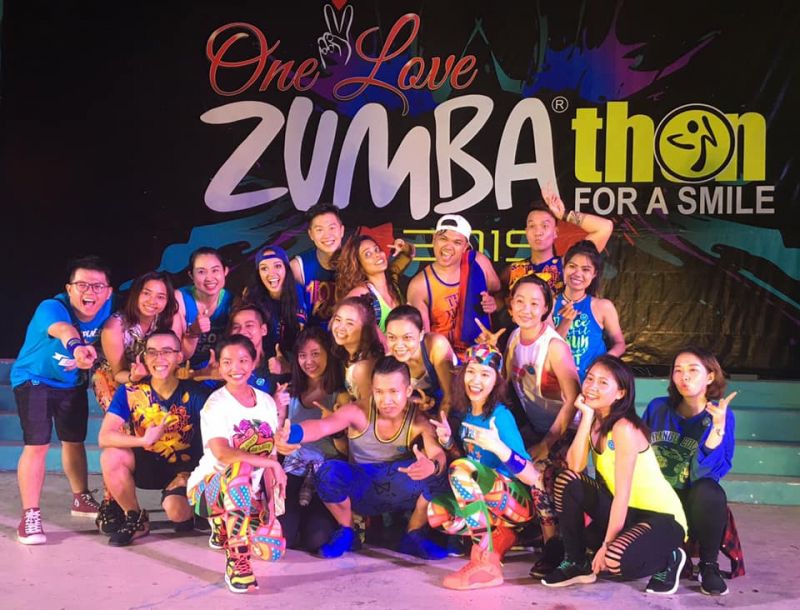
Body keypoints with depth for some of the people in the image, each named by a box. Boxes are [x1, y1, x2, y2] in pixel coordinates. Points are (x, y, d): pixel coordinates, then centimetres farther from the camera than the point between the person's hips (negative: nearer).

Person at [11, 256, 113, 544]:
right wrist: (76, 346, -79)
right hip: (34, 380, -5)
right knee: (37, 445, -14)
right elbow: (63, 330, -59)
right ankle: (30, 515, -6)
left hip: (73, 383, 5)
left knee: (74, 442, 17)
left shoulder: (106, 308, -19)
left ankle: (81, 499, 35)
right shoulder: (51, 307, -34)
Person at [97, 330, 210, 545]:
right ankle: (136, 519, -4)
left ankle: (187, 511, 13)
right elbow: (104, 437, -22)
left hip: (183, 468, -2)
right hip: (145, 464, 2)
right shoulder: (130, 392, -12)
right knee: (111, 456, -26)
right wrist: (144, 440, -37)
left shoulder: (195, 393, -16)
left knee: (176, 511, -28)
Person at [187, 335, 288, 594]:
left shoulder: (267, 402, 3)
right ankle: (237, 561, -32)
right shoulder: (216, 405, -14)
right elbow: (221, 453, -29)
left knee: (272, 549, -12)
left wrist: (272, 503, -9)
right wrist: (272, 463, -29)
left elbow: (270, 454, 2)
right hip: (211, 487, -5)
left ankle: (225, 529, 21)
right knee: (240, 468, -38)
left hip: (249, 493, 6)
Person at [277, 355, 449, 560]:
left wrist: (432, 466, -57)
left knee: (438, 473, -29)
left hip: (402, 493, 0)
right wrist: (294, 432, -56)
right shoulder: (359, 412, -16)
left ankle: (413, 537, -1)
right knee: (329, 472, -31)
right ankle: (346, 532, 1)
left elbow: (438, 454, -30)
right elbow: (323, 425, -33)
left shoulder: (419, 422, -15)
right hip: (362, 491, 0)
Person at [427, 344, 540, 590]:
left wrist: (498, 447, -37)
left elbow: (533, 478, -23)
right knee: (434, 512, -14)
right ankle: (499, 536, 5)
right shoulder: (466, 413, 4)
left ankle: (486, 564, -28)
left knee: (462, 468, -30)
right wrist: (447, 442, -3)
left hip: (519, 502, -7)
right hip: (486, 502, 7)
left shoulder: (501, 416, -17)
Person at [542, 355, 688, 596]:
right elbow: (574, 466, -16)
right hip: (626, 511, 7)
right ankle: (576, 562, 2)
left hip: (663, 517, -7)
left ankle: (669, 560, 0)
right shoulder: (595, 421, 1)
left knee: (615, 559, -34)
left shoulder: (624, 428, -23)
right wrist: (587, 416, -18)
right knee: (567, 480, -13)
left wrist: (607, 545, -22)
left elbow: (622, 493, -23)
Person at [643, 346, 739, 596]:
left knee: (708, 492, -39)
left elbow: (704, 472, -23)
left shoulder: (722, 416, -10)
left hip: (693, 501, -3)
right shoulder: (658, 408, -1)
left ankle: (709, 565, -13)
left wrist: (718, 428, -32)